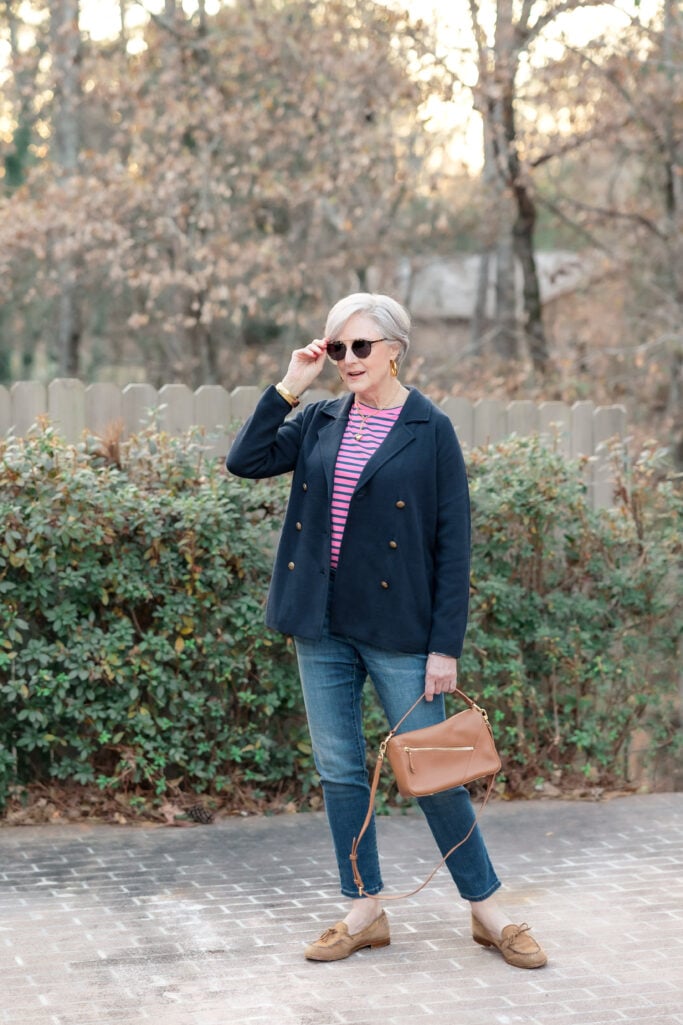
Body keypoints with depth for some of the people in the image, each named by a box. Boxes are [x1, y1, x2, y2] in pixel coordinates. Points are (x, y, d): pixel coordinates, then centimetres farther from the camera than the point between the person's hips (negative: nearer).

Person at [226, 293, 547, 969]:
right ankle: (365, 912, 21)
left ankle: (488, 911, 14)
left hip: (397, 630, -5)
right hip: (323, 626, 5)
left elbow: (453, 545, -7)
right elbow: (245, 461, -2)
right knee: (339, 771, 9)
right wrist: (289, 386, -4)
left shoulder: (431, 431, -5)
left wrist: (446, 647, -11)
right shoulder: (321, 423, 8)